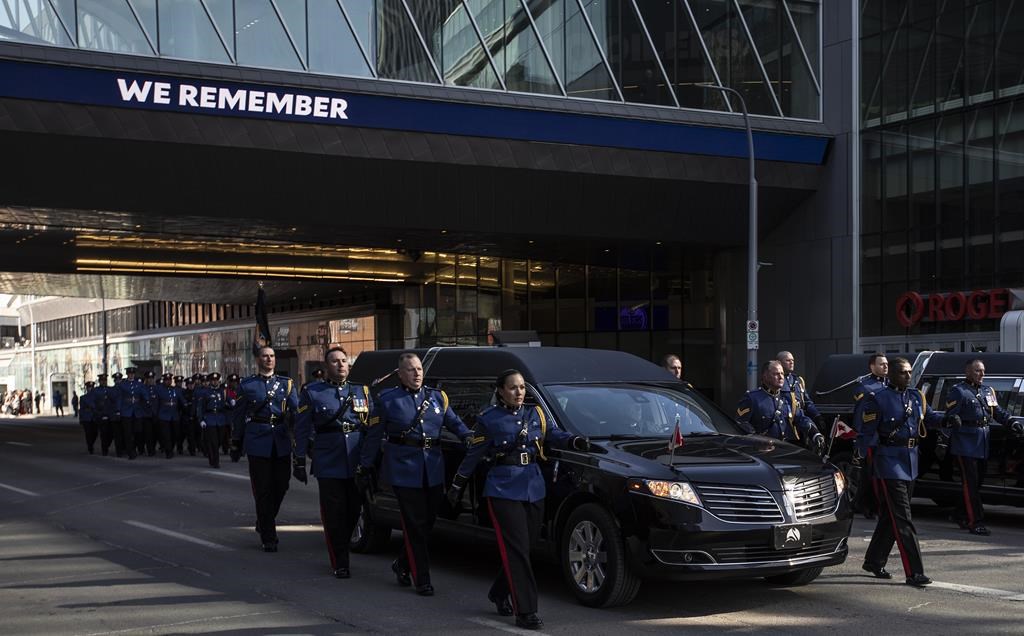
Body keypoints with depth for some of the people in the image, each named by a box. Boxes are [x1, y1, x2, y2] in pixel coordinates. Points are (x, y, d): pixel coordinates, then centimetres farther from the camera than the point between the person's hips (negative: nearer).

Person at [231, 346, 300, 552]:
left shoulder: (287, 384, 9)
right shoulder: (247, 386, 5)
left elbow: (296, 411, 1)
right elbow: (238, 416, 9)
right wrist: (235, 444, 8)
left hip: (282, 443, 3)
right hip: (258, 443, -2)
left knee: (281, 486, 7)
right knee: (263, 490, -2)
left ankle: (264, 523, 32)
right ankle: (268, 538, 5)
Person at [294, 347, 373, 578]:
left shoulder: (362, 391, 12)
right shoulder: (312, 392, 5)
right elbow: (302, 429, 4)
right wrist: (299, 460, -1)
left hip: (358, 465, 3)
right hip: (329, 466, -3)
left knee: (353, 512, 9)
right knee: (334, 516, 0)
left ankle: (340, 549, 30)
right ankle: (340, 563, 8)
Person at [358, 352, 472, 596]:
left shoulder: (437, 397, 13)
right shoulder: (387, 399, 3)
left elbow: (455, 424, 13)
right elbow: (374, 436, 6)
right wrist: (365, 466, 6)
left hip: (433, 471, 5)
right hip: (403, 469, -4)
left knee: (428, 522, 9)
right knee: (415, 525, -5)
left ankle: (403, 564, 31)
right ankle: (422, 579, 1)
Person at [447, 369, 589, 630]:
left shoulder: (535, 414, 11)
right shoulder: (488, 419, -1)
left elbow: (553, 435, 2)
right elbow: (473, 455, 4)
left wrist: (575, 441, -18)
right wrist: (457, 485, 8)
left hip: (534, 488, 5)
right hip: (503, 489, -5)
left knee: (525, 547, 11)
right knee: (516, 550, -9)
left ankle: (499, 593, 33)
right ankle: (525, 612, -8)